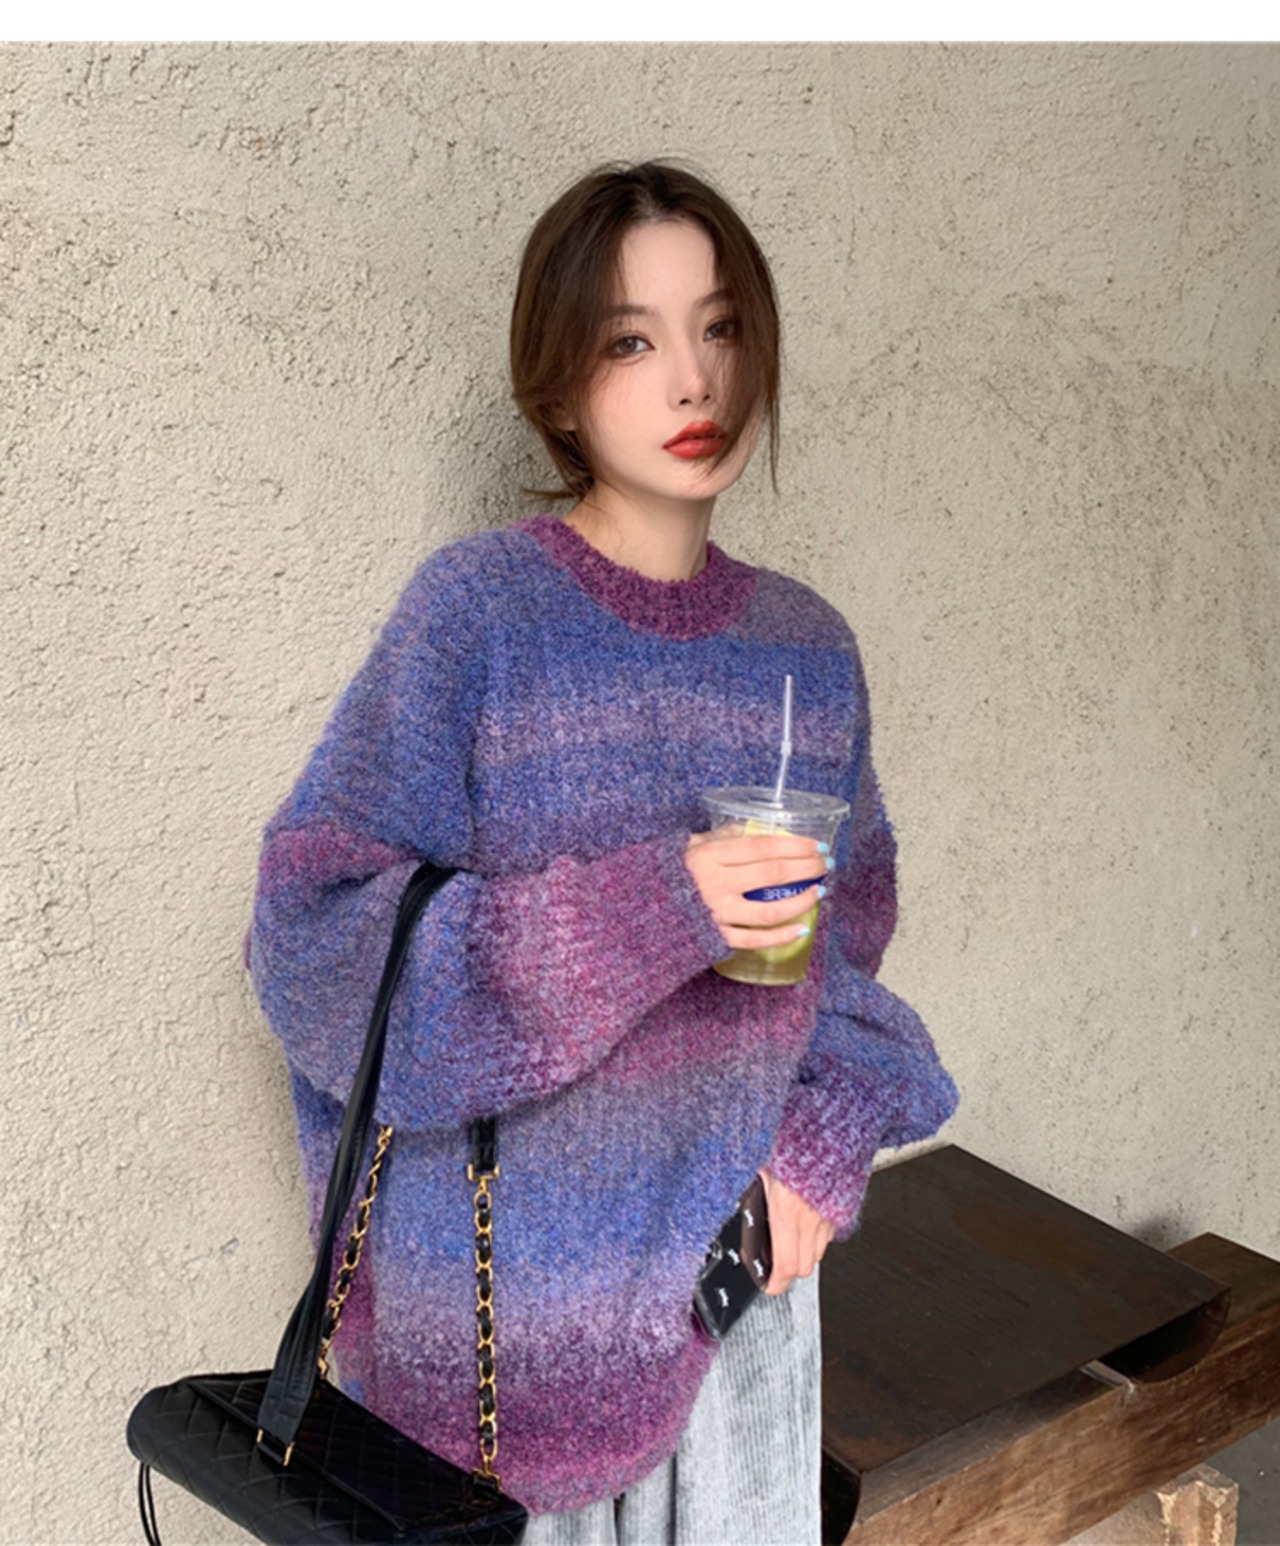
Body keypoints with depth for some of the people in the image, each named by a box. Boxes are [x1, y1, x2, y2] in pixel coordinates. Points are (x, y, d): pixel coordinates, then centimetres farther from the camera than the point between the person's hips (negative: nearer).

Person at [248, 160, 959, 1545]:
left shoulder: (809, 647, 0)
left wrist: (823, 1149, -6)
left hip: (743, 1247, 4)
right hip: (516, 1263, -3)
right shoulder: (476, 610, -14)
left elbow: (847, 938, 9)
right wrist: (650, 910, -26)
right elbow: (312, 931, -17)